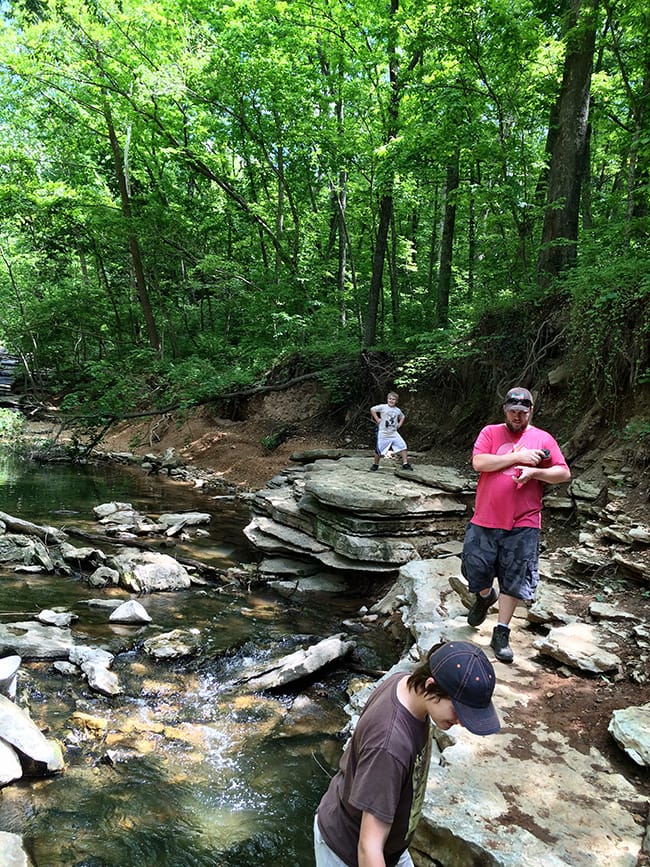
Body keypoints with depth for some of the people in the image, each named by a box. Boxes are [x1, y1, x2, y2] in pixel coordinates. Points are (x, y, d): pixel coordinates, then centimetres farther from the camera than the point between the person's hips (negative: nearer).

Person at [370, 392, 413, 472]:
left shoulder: (398, 410, 10)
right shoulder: (382, 407, -5)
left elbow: (402, 417, 29)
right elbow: (372, 409, -8)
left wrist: (400, 424, 13)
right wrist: (377, 419, -10)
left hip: (394, 433, 4)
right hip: (383, 433, -4)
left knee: (403, 447, -8)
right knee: (379, 450, 1)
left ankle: (405, 464, -2)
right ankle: (375, 464, 23)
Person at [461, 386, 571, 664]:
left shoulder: (543, 439, 5)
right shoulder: (490, 432, 3)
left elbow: (564, 473, 3)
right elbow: (478, 462, -12)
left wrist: (534, 472, -15)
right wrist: (519, 456, -15)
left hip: (523, 523, 0)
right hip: (485, 519, 0)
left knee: (513, 580, 5)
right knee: (475, 568, 7)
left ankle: (501, 633, 18)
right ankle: (485, 596, 42)